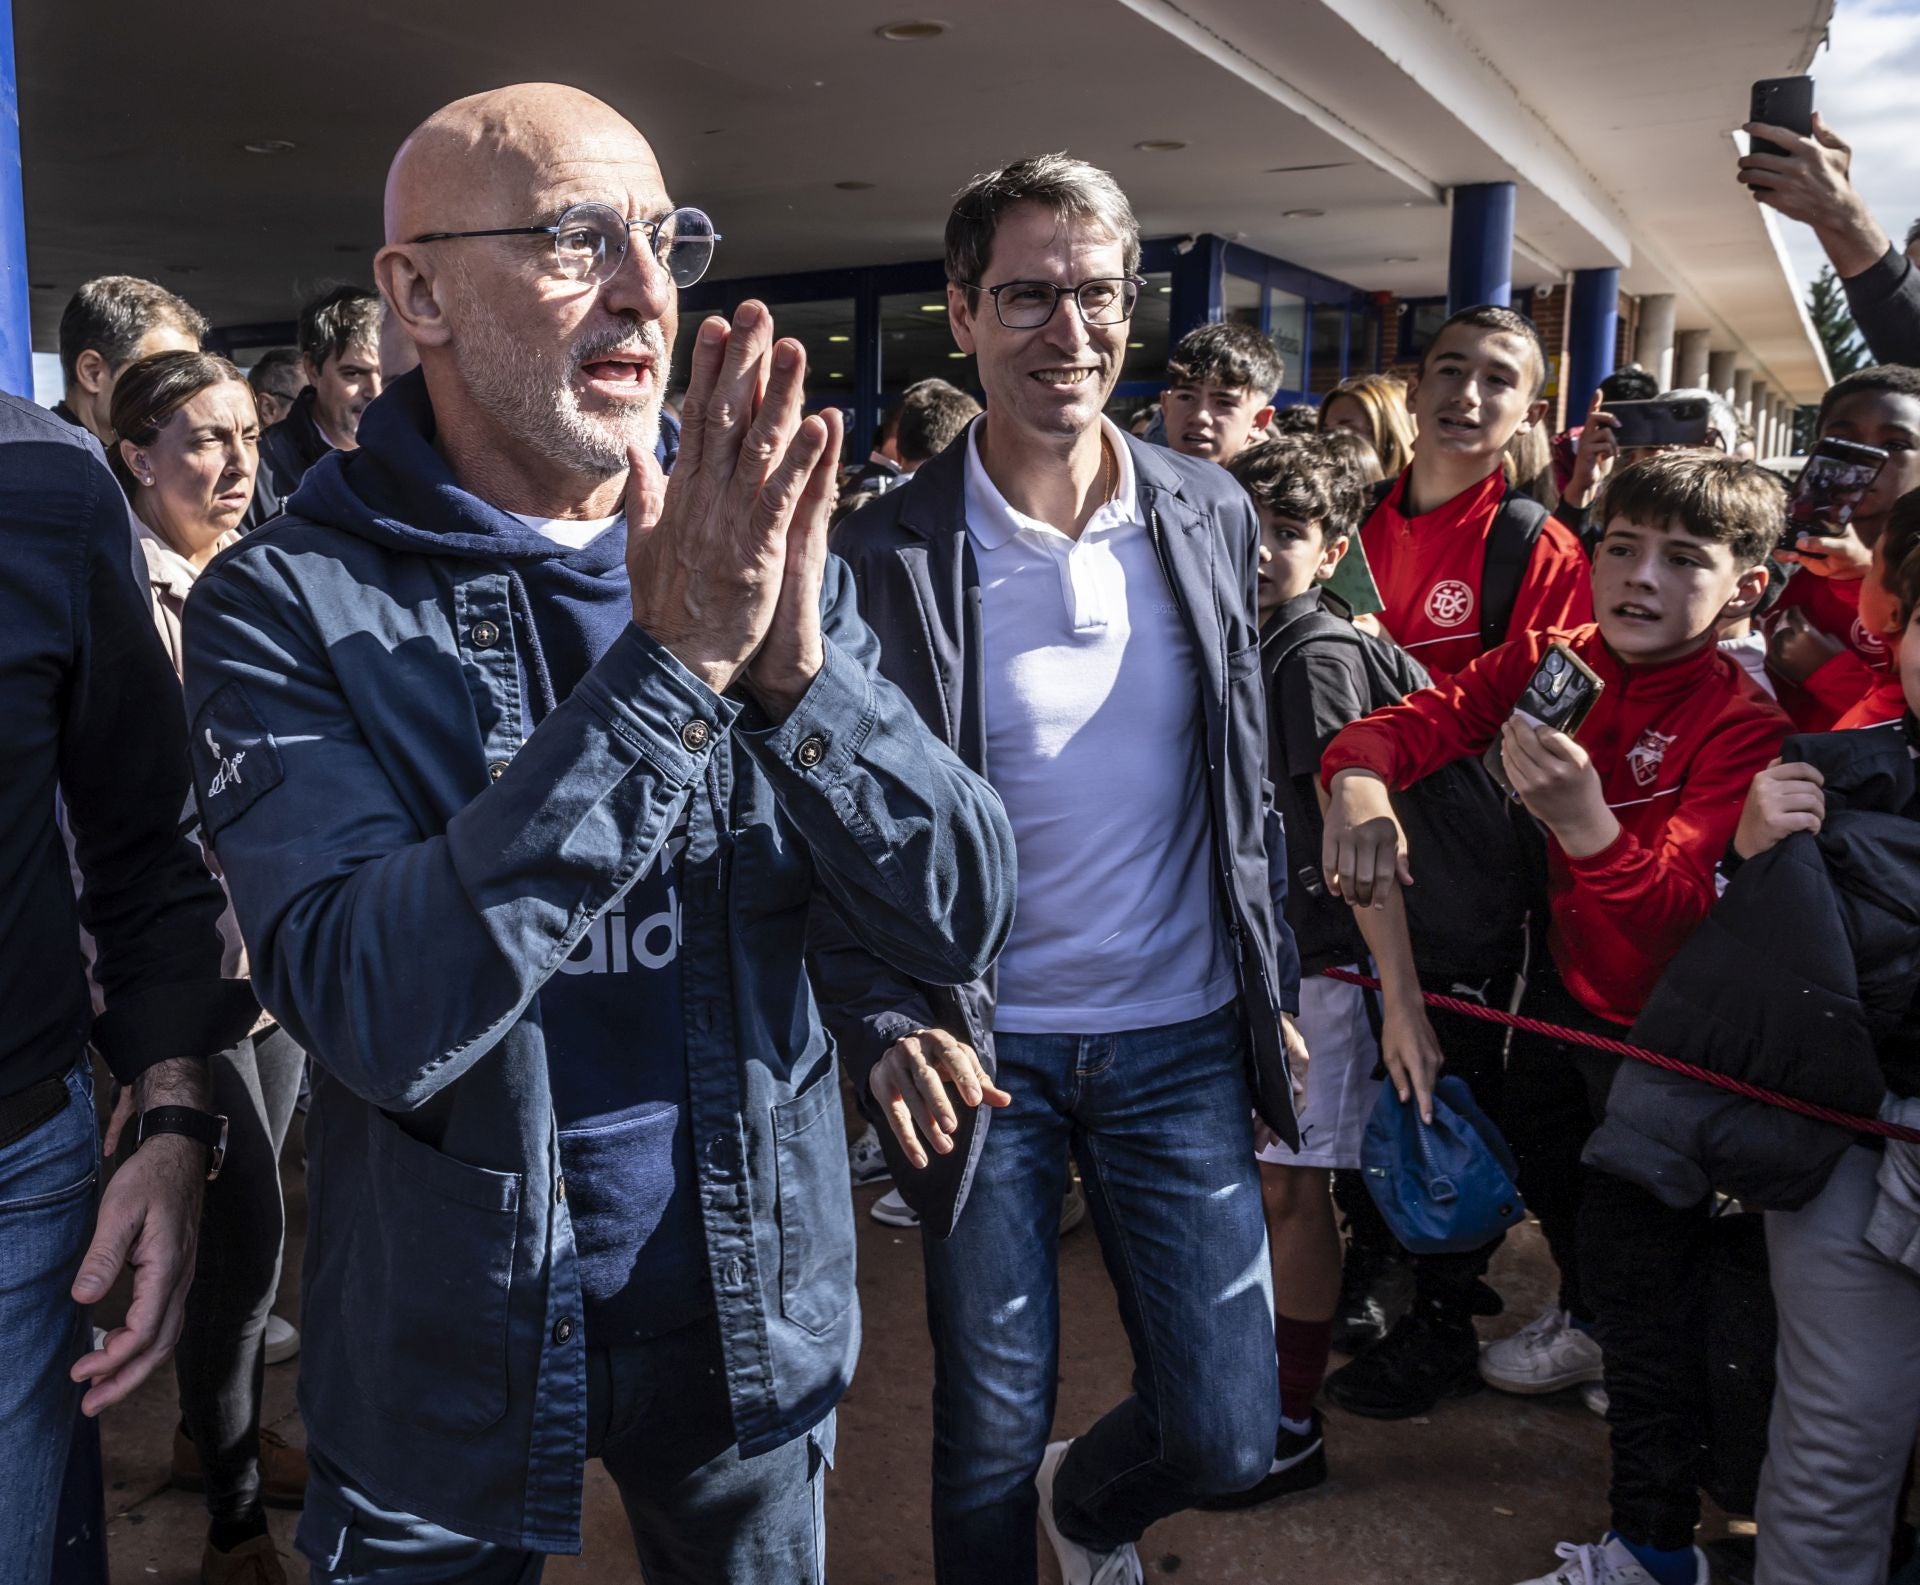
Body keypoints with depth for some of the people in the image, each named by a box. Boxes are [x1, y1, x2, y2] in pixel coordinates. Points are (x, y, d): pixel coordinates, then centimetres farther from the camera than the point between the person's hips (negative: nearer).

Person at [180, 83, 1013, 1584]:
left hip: (758, 1311, 3)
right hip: (448, 1341, -2)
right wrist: (670, 665, -33)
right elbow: (377, 1011, -28)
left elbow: (963, 918, -12)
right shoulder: (290, 602, -14)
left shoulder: (763, 562, -5)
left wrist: (798, 666, -29)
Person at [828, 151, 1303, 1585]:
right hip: (983, 1049, -2)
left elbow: (1250, 770, 10)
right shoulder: (885, 554, -9)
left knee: (1226, 1437, 8)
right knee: (991, 1433, 12)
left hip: (1182, 1035, 3)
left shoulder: (1211, 514, 1)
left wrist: (1272, 976, 9)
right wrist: (886, 1026, -20)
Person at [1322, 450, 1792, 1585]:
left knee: (1640, 1274, -1)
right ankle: (1587, 1323, 60)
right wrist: (1359, 788, -35)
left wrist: (1588, 823, -55)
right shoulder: (1554, 664, -10)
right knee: (1543, 1163, 28)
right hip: (1564, 987, 6)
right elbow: (1411, 724, -12)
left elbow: (1678, 908, -35)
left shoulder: (1743, 726, -25)